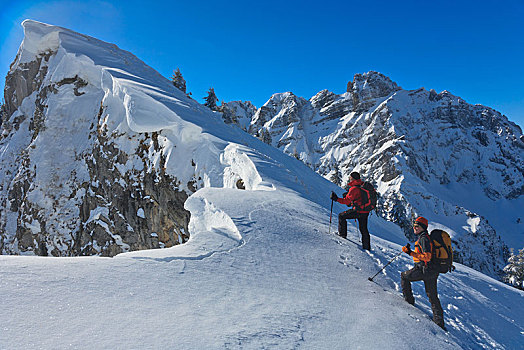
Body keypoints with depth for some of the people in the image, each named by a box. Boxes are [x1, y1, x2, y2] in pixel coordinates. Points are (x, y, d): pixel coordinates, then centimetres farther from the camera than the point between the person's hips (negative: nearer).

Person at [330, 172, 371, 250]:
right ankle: (367, 247, 23)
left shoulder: (354, 189, -16)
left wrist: (336, 199, -10)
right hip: (366, 211, 8)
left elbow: (346, 201, -15)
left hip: (358, 211, -8)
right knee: (363, 229, 18)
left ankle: (342, 234, 14)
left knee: (341, 216, 10)